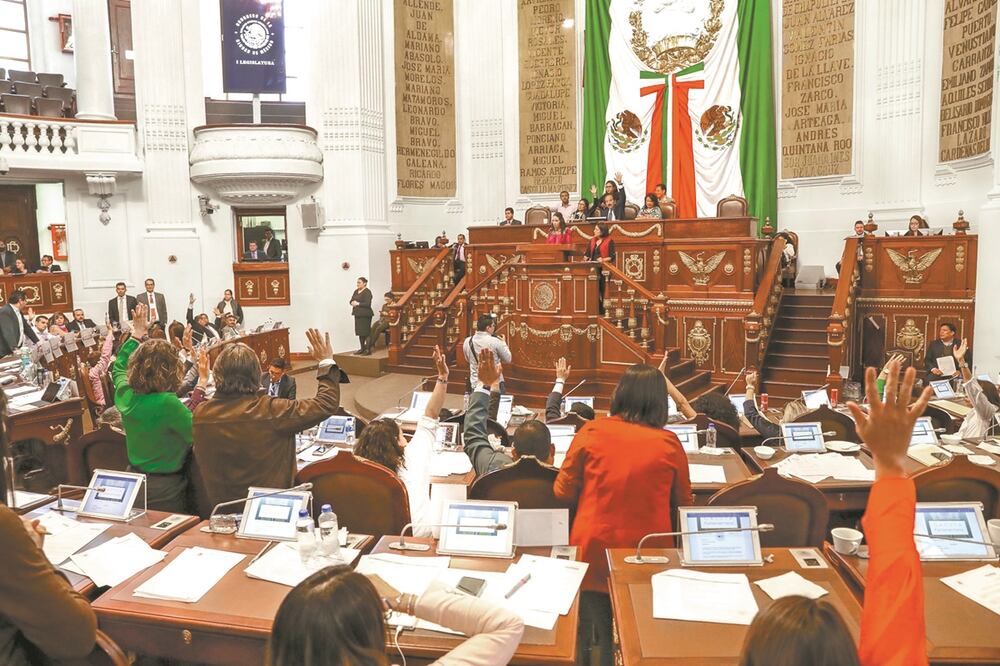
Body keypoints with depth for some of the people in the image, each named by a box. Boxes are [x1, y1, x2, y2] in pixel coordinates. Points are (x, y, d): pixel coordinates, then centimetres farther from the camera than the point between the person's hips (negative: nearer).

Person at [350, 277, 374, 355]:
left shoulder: (367, 292, -9)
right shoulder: (356, 291, 15)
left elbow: (367, 304, -18)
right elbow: (351, 300, 15)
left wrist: (358, 303, -14)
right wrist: (353, 303, -7)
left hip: (365, 315, -8)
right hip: (357, 314, 8)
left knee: (366, 332, -7)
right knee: (359, 331, 9)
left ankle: (368, 349, -4)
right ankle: (362, 348, 18)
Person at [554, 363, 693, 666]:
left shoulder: (591, 431, -8)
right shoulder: (669, 443, -7)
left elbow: (563, 491, 0)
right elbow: (683, 502, 7)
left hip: (593, 550, 0)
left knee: (600, 634, 16)